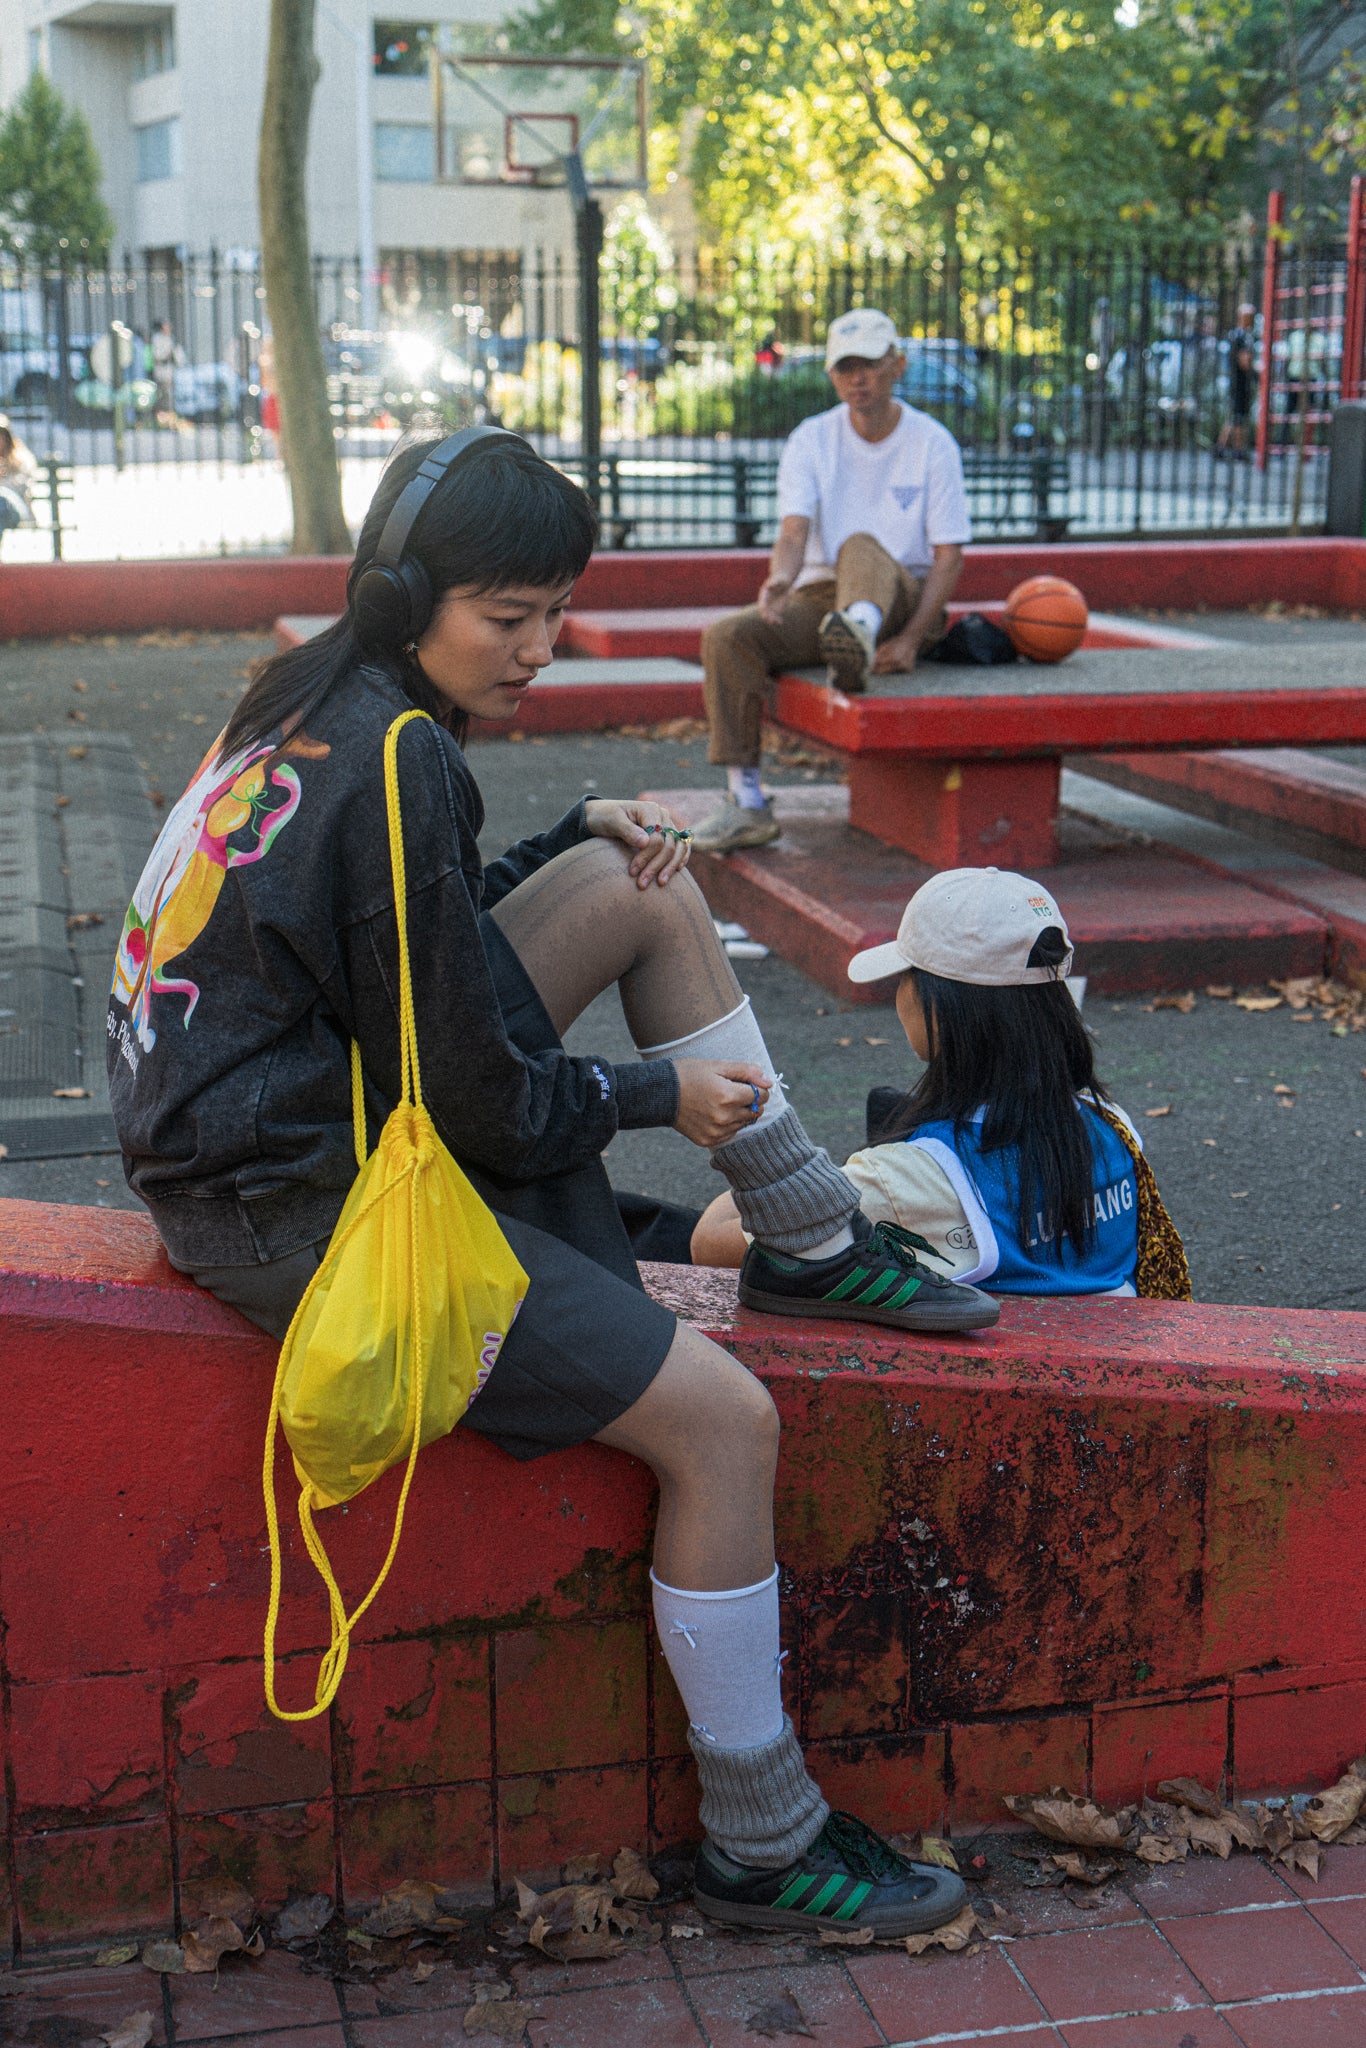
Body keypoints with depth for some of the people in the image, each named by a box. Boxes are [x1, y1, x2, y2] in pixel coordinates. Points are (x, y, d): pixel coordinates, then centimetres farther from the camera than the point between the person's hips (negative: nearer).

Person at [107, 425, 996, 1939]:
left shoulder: (316, 699, 5)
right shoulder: (396, 760, -23)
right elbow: (469, 1099, -20)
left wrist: (585, 837, 8)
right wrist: (658, 1098, -3)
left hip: (302, 1106, 10)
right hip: (295, 1202, -10)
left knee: (642, 884, 10)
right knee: (724, 1420, -11)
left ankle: (811, 1241, 19)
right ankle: (762, 1847, 5)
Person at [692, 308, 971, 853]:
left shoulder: (932, 443, 1)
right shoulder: (811, 440, 6)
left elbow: (949, 555, -4)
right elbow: (794, 530, -10)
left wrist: (910, 638, -19)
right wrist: (779, 579, -35)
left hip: (905, 599, -3)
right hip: (819, 598, 3)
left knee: (861, 545, -35)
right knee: (726, 637, -23)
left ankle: (859, 642, -70)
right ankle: (746, 802, -23)